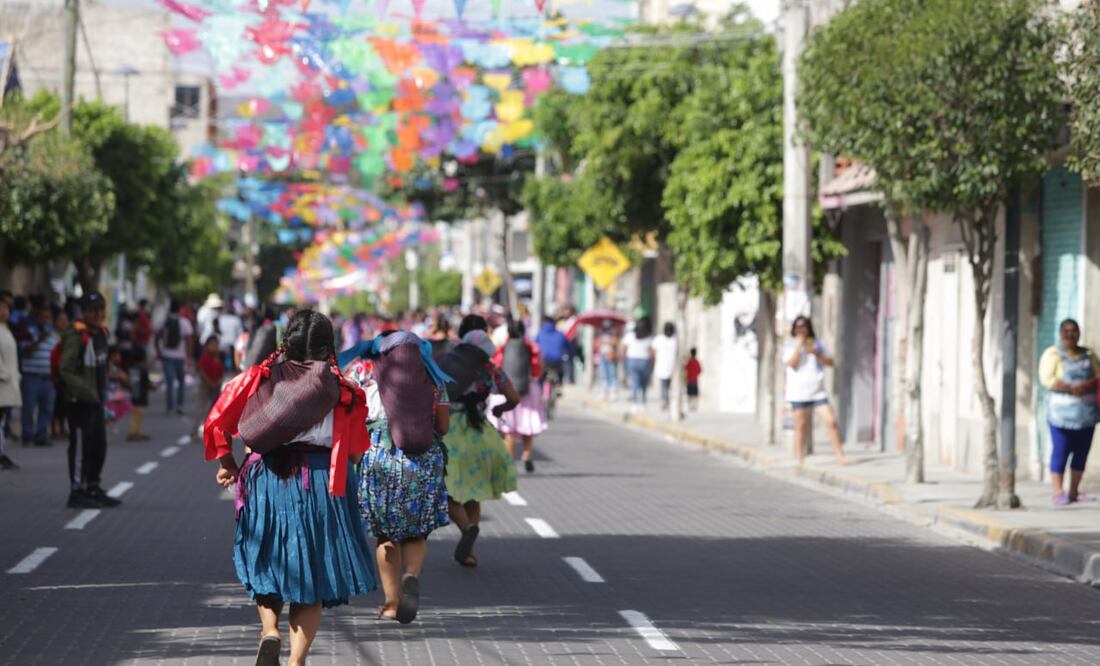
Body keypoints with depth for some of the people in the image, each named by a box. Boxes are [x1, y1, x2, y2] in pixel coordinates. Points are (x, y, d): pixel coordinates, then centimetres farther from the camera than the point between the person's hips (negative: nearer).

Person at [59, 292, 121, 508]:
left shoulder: (101, 333, 11)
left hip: (97, 401, 9)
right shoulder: (76, 336, -17)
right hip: (80, 401, -9)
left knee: (99, 447, 16)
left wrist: (104, 391, 15)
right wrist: (88, 392, -25)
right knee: (80, 447, -4)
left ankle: (93, 488, 28)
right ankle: (77, 492, 4)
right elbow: (66, 371, -21)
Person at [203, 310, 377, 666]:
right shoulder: (341, 389, -1)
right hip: (320, 484, -1)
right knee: (311, 572, 8)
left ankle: (270, 629, -5)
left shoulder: (259, 377, 2)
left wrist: (226, 462, 18)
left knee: (266, 563, 19)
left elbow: (217, 421, 2)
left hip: (266, 479, 1)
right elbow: (356, 450, 3)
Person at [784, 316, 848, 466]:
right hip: (798, 394, -2)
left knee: (831, 421, -9)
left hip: (818, 392, 2)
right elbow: (792, 363, -11)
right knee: (801, 426, -1)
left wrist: (817, 354, -8)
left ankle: (840, 455, -4)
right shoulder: (790, 346, 6)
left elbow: (830, 362, 7)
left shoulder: (817, 344, 14)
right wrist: (798, 345, -11)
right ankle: (800, 460, 5)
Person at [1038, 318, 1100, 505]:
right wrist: (1070, 388, -22)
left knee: (1081, 453, 5)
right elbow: (1047, 379, -11)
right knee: (1060, 451, -9)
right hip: (1062, 412, -5)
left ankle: (1074, 492, 14)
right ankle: (1058, 492, -8)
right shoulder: (1053, 354, 1)